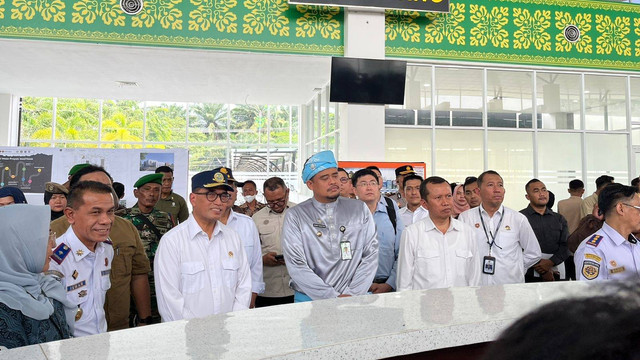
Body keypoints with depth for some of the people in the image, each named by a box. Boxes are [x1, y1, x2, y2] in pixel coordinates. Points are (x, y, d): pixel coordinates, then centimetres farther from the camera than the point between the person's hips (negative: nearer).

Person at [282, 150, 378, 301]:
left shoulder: (360, 209, 8)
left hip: (354, 298, 1)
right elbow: (296, 266, -5)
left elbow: (371, 255, 4)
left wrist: (352, 294, -7)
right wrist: (334, 297, -11)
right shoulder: (295, 216, 1)